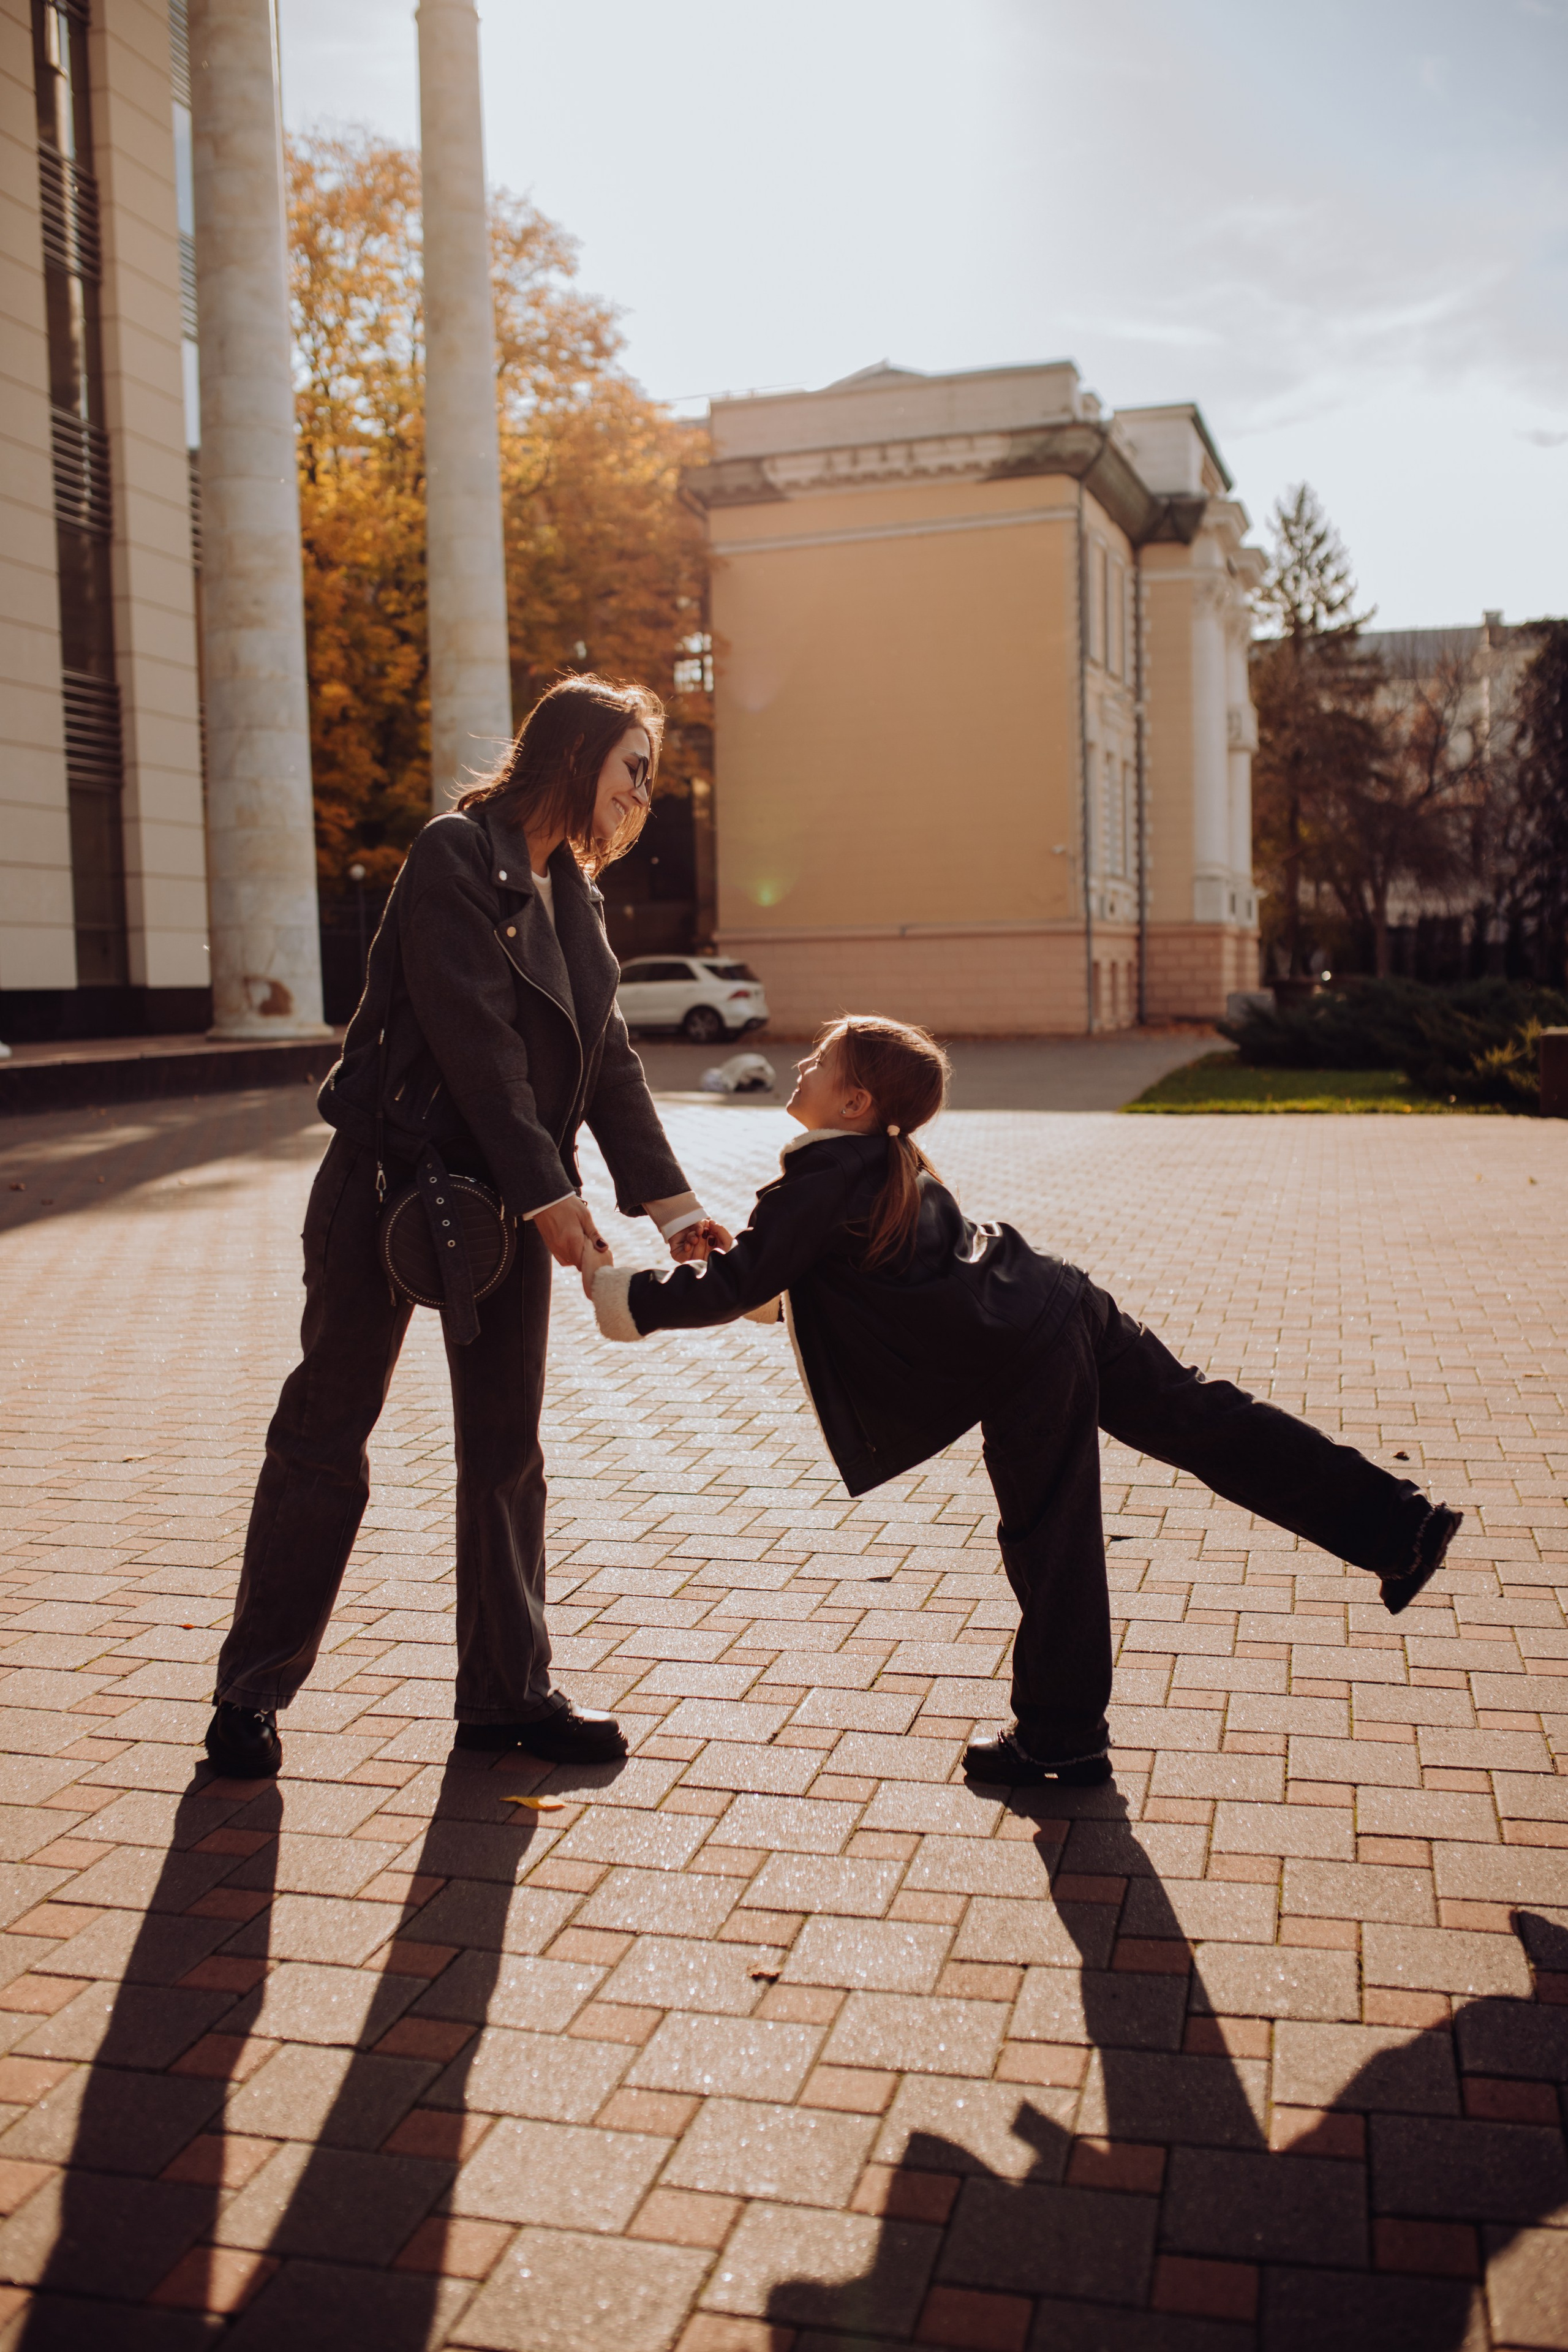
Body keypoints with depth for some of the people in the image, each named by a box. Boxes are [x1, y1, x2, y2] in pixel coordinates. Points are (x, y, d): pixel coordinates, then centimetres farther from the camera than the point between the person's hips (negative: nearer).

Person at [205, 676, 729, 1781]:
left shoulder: (571, 888, 12)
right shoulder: (457, 853, -12)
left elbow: (608, 1057, 9)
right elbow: (476, 1036, -19)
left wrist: (670, 1199, 3)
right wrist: (547, 1190, -20)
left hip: (511, 1194, 7)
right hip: (399, 1181, -7)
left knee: (507, 1448, 10)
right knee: (327, 1432, 3)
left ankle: (508, 1693, 21)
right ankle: (252, 1692, 18)